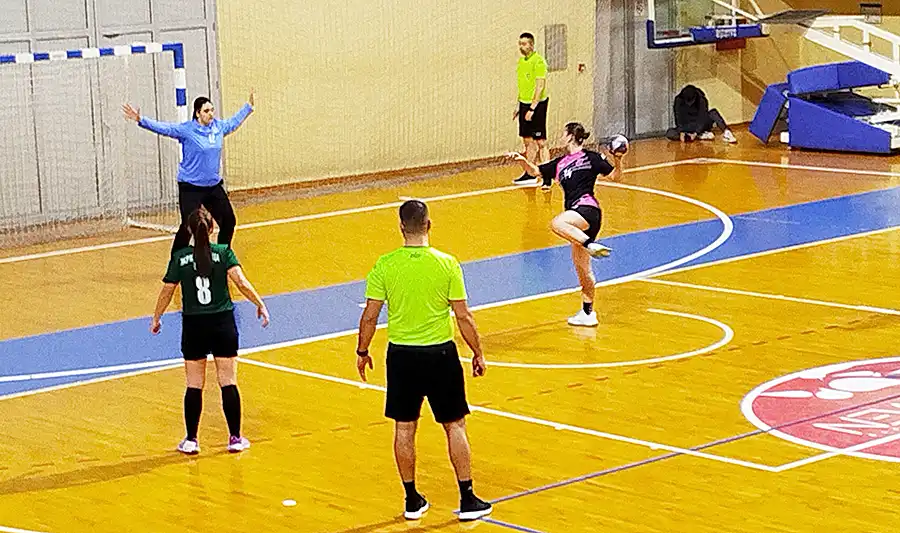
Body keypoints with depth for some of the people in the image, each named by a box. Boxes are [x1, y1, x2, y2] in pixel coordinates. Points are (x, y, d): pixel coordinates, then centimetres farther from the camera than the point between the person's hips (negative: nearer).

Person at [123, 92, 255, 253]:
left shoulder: (219, 127, 4)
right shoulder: (186, 130, -12)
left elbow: (235, 121, 24)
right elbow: (163, 128, -19)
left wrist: (249, 106, 35)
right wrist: (140, 120, -31)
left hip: (213, 186, 6)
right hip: (191, 188, -6)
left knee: (229, 221, 9)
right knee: (188, 226, -13)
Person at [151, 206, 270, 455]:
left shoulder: (180, 257, -2)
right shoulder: (223, 253, -4)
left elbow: (167, 292, 1)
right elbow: (241, 282, -15)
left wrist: (156, 319, 13)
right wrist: (260, 304, -6)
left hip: (193, 325, 0)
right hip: (222, 323, 0)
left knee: (194, 385, 7)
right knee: (228, 383, 6)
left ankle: (191, 441, 11)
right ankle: (235, 438, 10)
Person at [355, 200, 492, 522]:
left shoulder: (385, 265, -8)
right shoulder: (446, 264, -10)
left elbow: (370, 316, -4)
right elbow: (464, 317, -7)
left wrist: (362, 352, 11)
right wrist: (478, 354, 6)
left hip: (401, 355, 1)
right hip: (440, 354, -1)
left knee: (404, 428, 11)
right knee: (455, 426, 9)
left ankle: (412, 500, 18)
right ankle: (467, 500, 12)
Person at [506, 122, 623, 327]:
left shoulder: (591, 157, 1)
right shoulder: (560, 164, 20)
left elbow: (615, 177, 3)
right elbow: (535, 171, 22)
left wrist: (618, 162, -16)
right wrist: (523, 161, 4)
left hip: (587, 209, -8)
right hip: (576, 217, 8)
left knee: (557, 223, -36)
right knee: (581, 267, 12)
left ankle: (591, 245, -38)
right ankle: (588, 313, 19)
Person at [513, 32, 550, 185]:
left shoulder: (538, 62, -15)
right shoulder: (521, 61, 11)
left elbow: (540, 87, -19)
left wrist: (532, 108, -22)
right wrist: (518, 105, 20)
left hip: (537, 104, -8)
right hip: (524, 104, 8)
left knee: (540, 141, -5)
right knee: (527, 140, 10)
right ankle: (529, 173, 16)